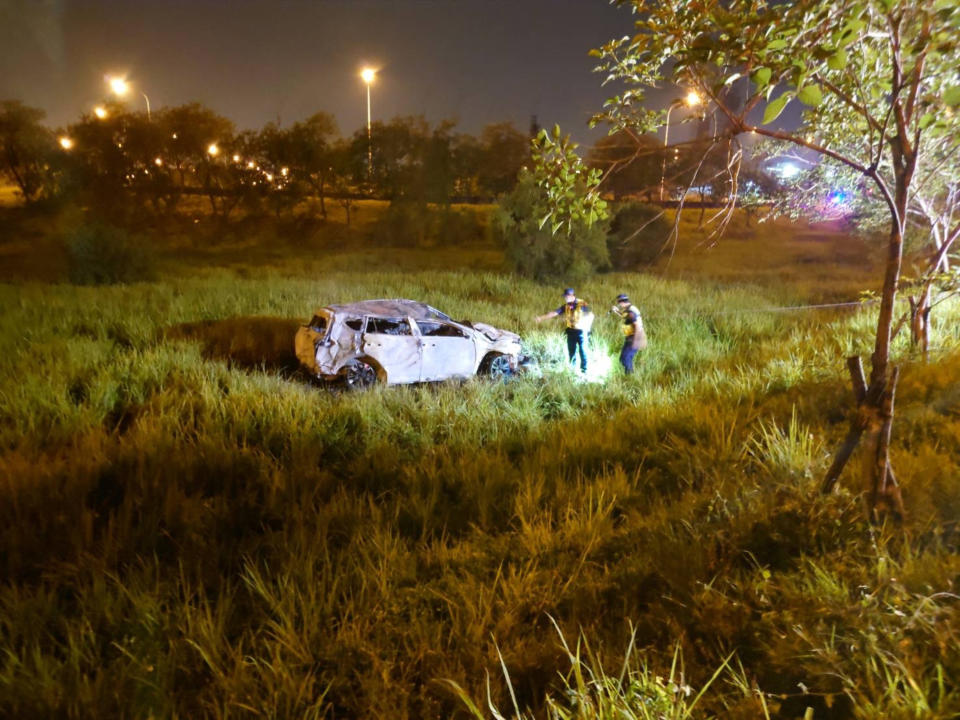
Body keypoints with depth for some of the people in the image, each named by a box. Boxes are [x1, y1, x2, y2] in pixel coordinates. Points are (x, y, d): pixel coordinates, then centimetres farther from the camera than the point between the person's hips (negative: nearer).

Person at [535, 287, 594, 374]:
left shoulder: (582, 304, -11)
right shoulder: (566, 306, 4)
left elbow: (591, 315, -7)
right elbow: (554, 313, 2)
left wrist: (587, 327, -11)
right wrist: (542, 318, -3)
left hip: (581, 331, -5)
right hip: (571, 331, 5)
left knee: (583, 352, -2)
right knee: (571, 352, 8)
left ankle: (584, 371, 5)